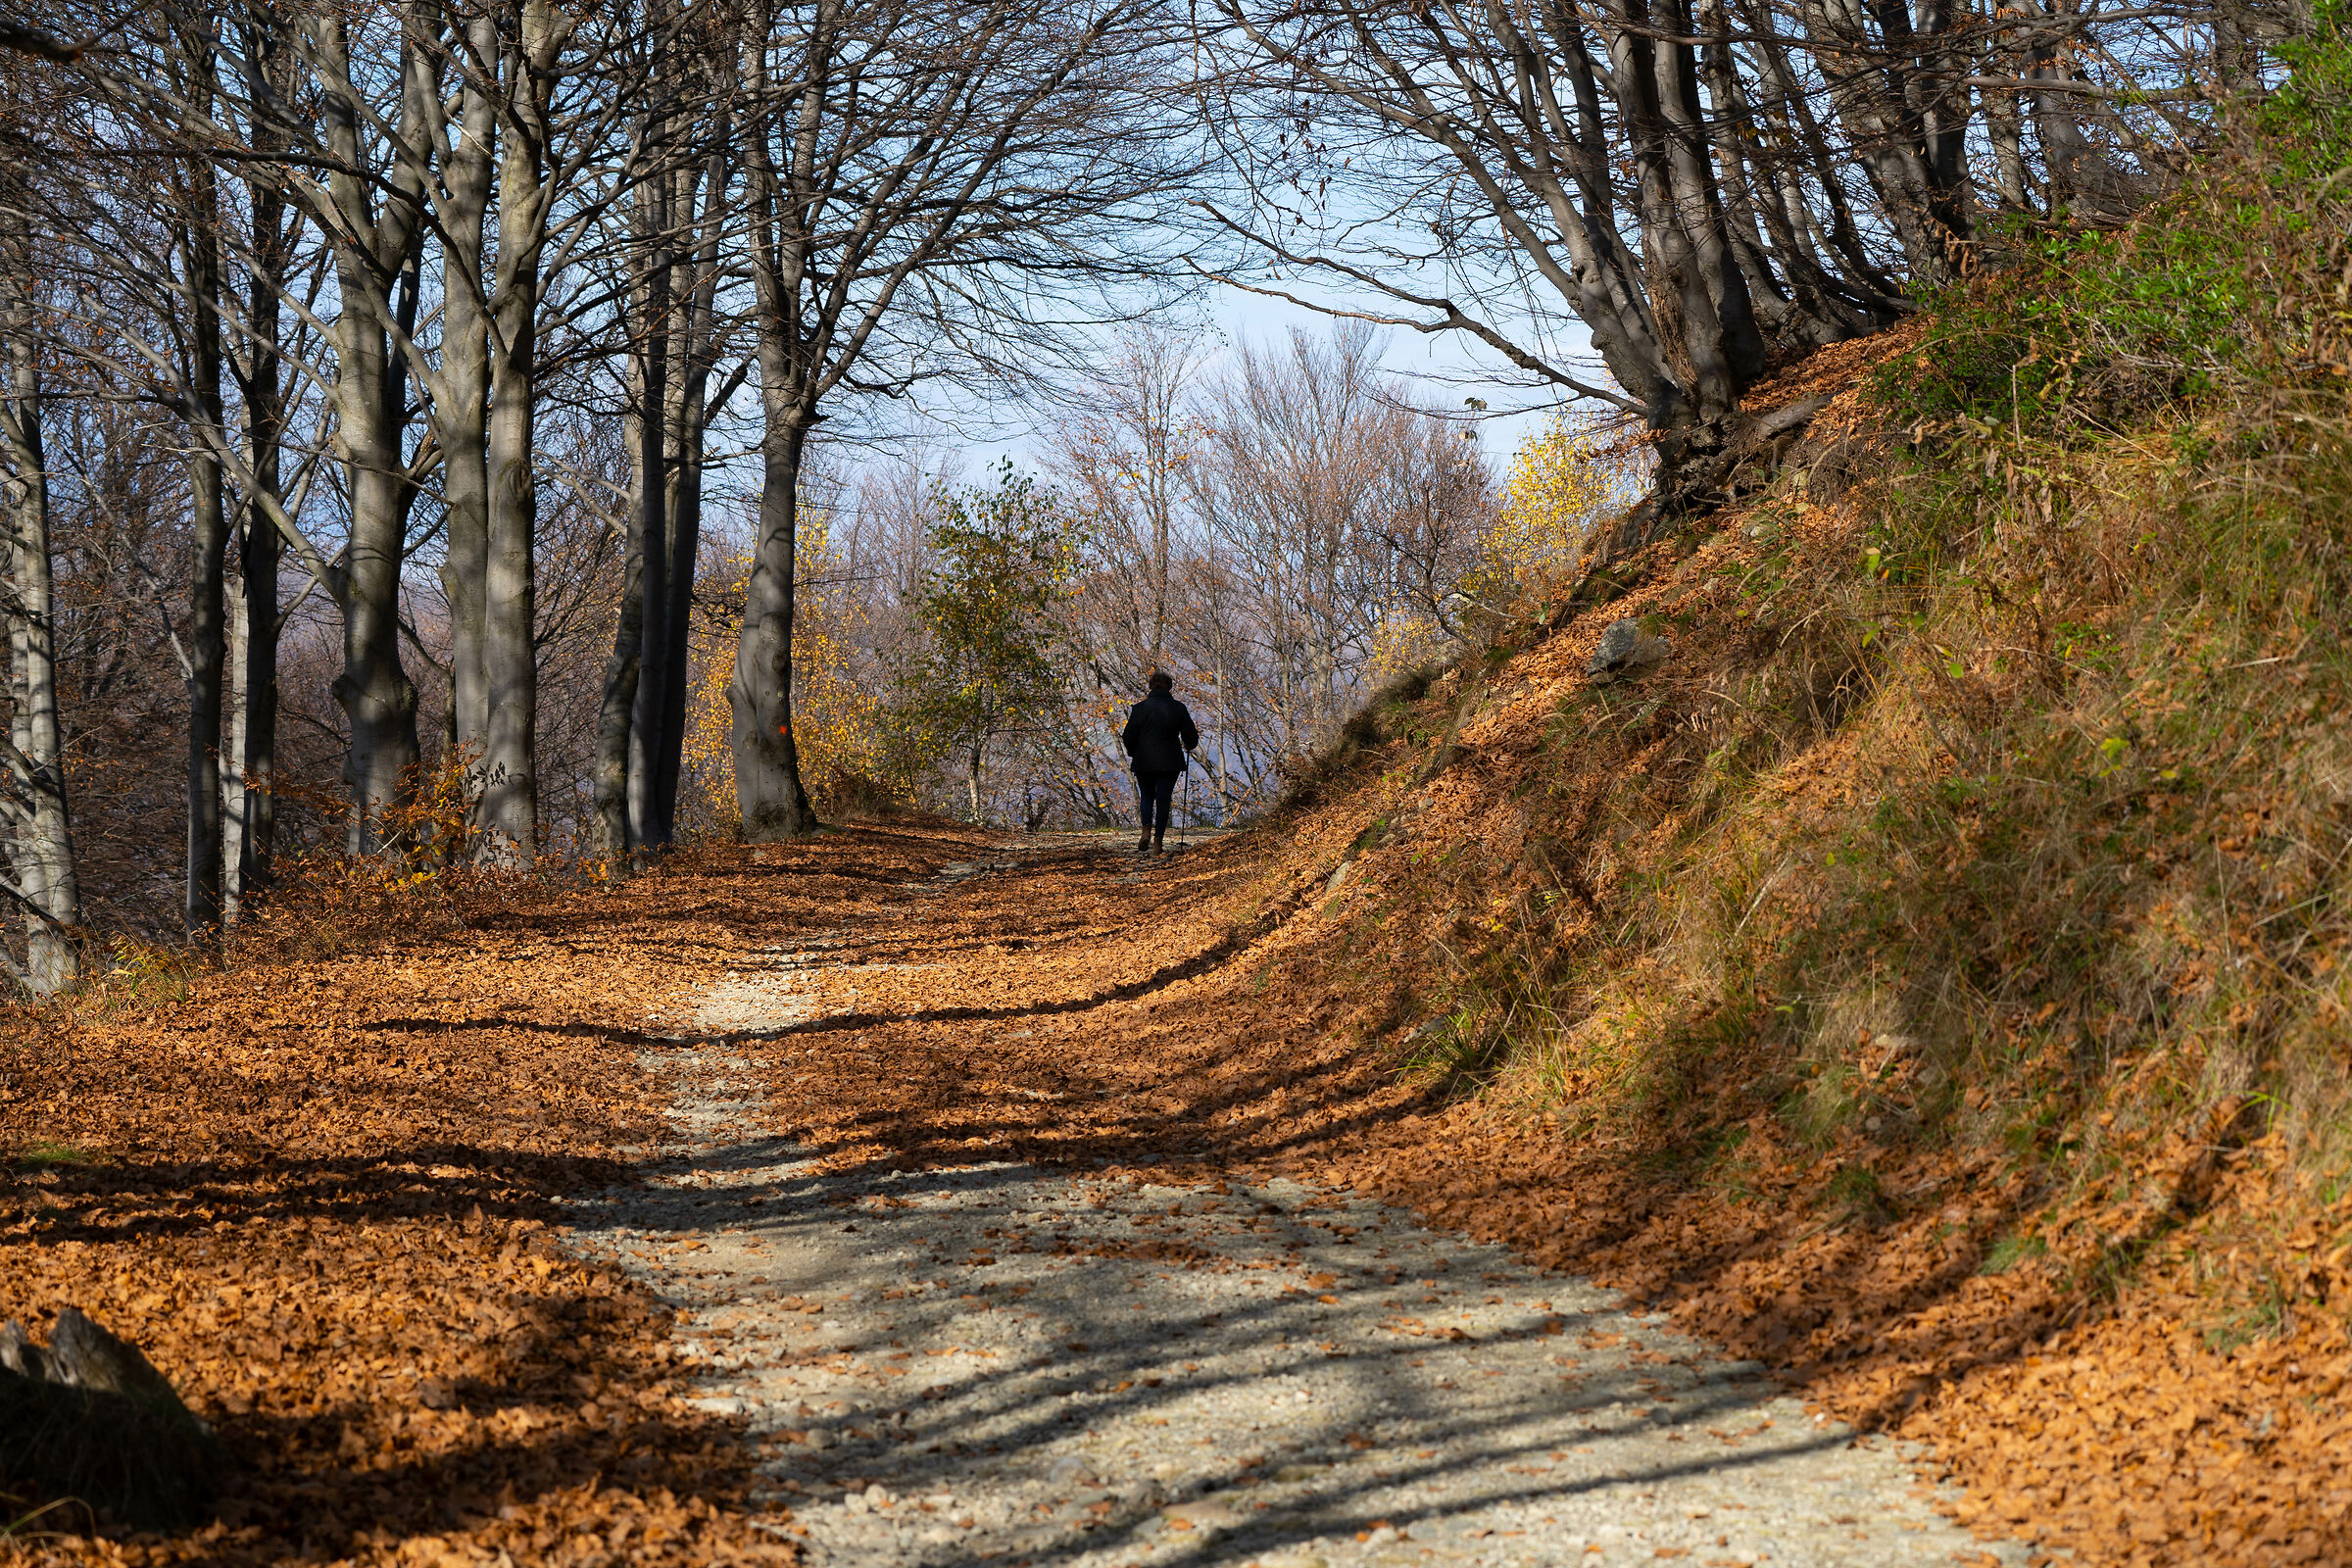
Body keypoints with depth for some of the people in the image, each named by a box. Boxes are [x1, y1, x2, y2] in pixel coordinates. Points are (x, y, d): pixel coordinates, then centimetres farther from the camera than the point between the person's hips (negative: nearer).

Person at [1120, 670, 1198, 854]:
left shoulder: (1141, 708, -6)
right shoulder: (1179, 709, -2)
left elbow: (1128, 737, -5)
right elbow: (1191, 738, 3)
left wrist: (1132, 752, 15)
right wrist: (1189, 744, 27)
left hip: (1143, 762, 0)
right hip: (1170, 763, 0)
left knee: (1146, 796, 16)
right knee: (1163, 799, 7)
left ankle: (1146, 831, -6)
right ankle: (1158, 841, 3)